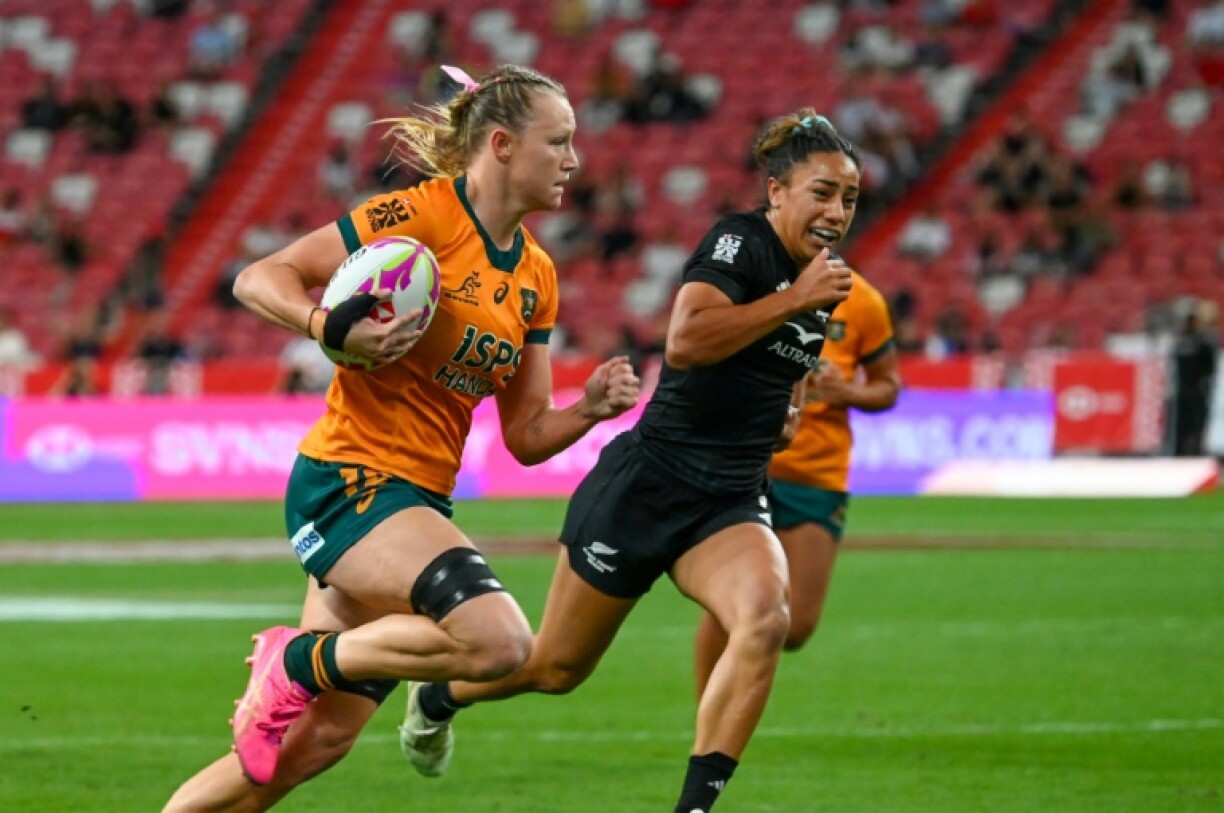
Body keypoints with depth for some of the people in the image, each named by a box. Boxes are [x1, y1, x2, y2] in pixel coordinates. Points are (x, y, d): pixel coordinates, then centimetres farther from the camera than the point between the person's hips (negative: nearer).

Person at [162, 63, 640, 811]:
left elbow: (527, 436, 15)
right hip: (348, 484, -8)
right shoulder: (422, 216, -11)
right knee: (499, 640, -28)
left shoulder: (537, 277, 12)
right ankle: (296, 660, -8)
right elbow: (259, 279, -10)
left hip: (418, 503, 8)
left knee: (317, 741, 7)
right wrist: (334, 329, -28)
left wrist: (591, 408, -5)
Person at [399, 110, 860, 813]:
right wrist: (793, 300, -31)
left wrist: (787, 403, 11)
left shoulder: (824, 282, 8)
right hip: (646, 487, -6)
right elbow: (685, 341, -34)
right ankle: (436, 699, 43)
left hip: (731, 506, 6)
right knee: (558, 667, 11)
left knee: (766, 619, -28)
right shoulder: (740, 242, -16)